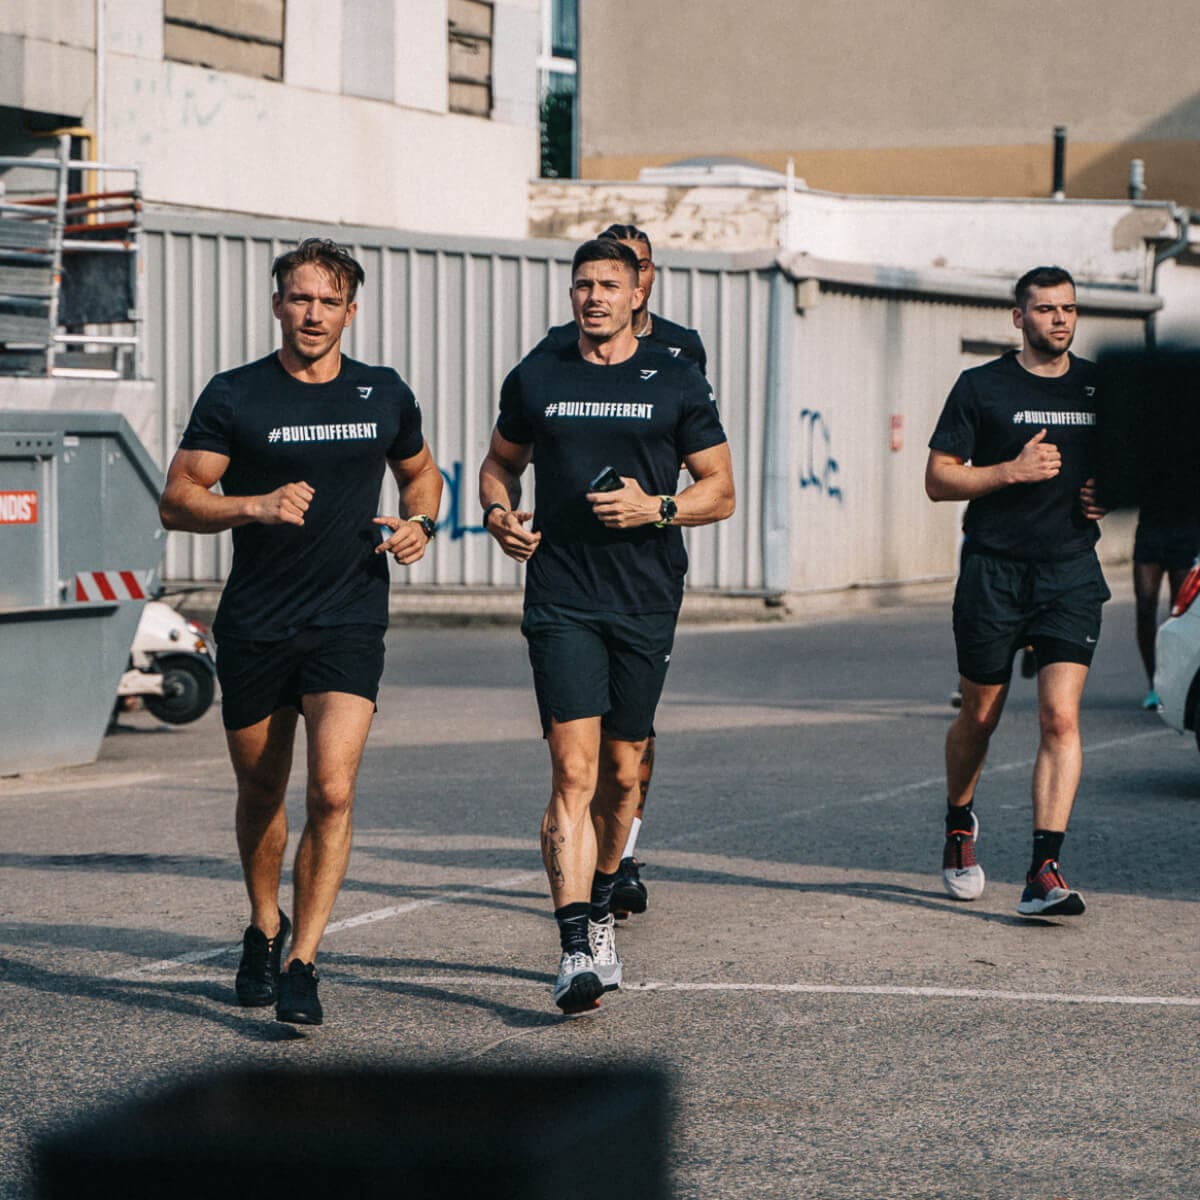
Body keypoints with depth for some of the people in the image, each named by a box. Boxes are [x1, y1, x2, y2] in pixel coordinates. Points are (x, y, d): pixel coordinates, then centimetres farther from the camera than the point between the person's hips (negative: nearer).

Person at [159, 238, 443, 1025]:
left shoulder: (385, 396, 6)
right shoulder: (234, 397, -2)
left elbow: (421, 472, 24)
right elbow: (178, 501, -4)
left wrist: (419, 525, 3)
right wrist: (255, 506, -21)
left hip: (350, 622, 0)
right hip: (254, 627, 0)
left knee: (333, 789, -16)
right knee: (262, 791, 13)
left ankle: (301, 963, -11)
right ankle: (265, 928, 38)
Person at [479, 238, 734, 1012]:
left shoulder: (676, 382, 4)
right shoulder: (536, 379, 8)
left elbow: (720, 490, 7)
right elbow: (501, 462, 23)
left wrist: (657, 508, -11)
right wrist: (501, 514, 1)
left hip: (646, 602, 1)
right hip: (561, 601, -1)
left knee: (621, 772, 11)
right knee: (574, 771, -13)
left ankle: (600, 908, 35)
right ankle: (577, 949, -20)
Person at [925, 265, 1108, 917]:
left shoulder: (1099, 387, 10)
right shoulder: (982, 387, 0)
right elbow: (938, 479, -2)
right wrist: (1012, 471, -16)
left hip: (1071, 571, 1)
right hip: (994, 570, -1)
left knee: (1061, 717, -14)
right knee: (979, 716, 11)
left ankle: (1044, 872, -17)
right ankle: (959, 824, 40)